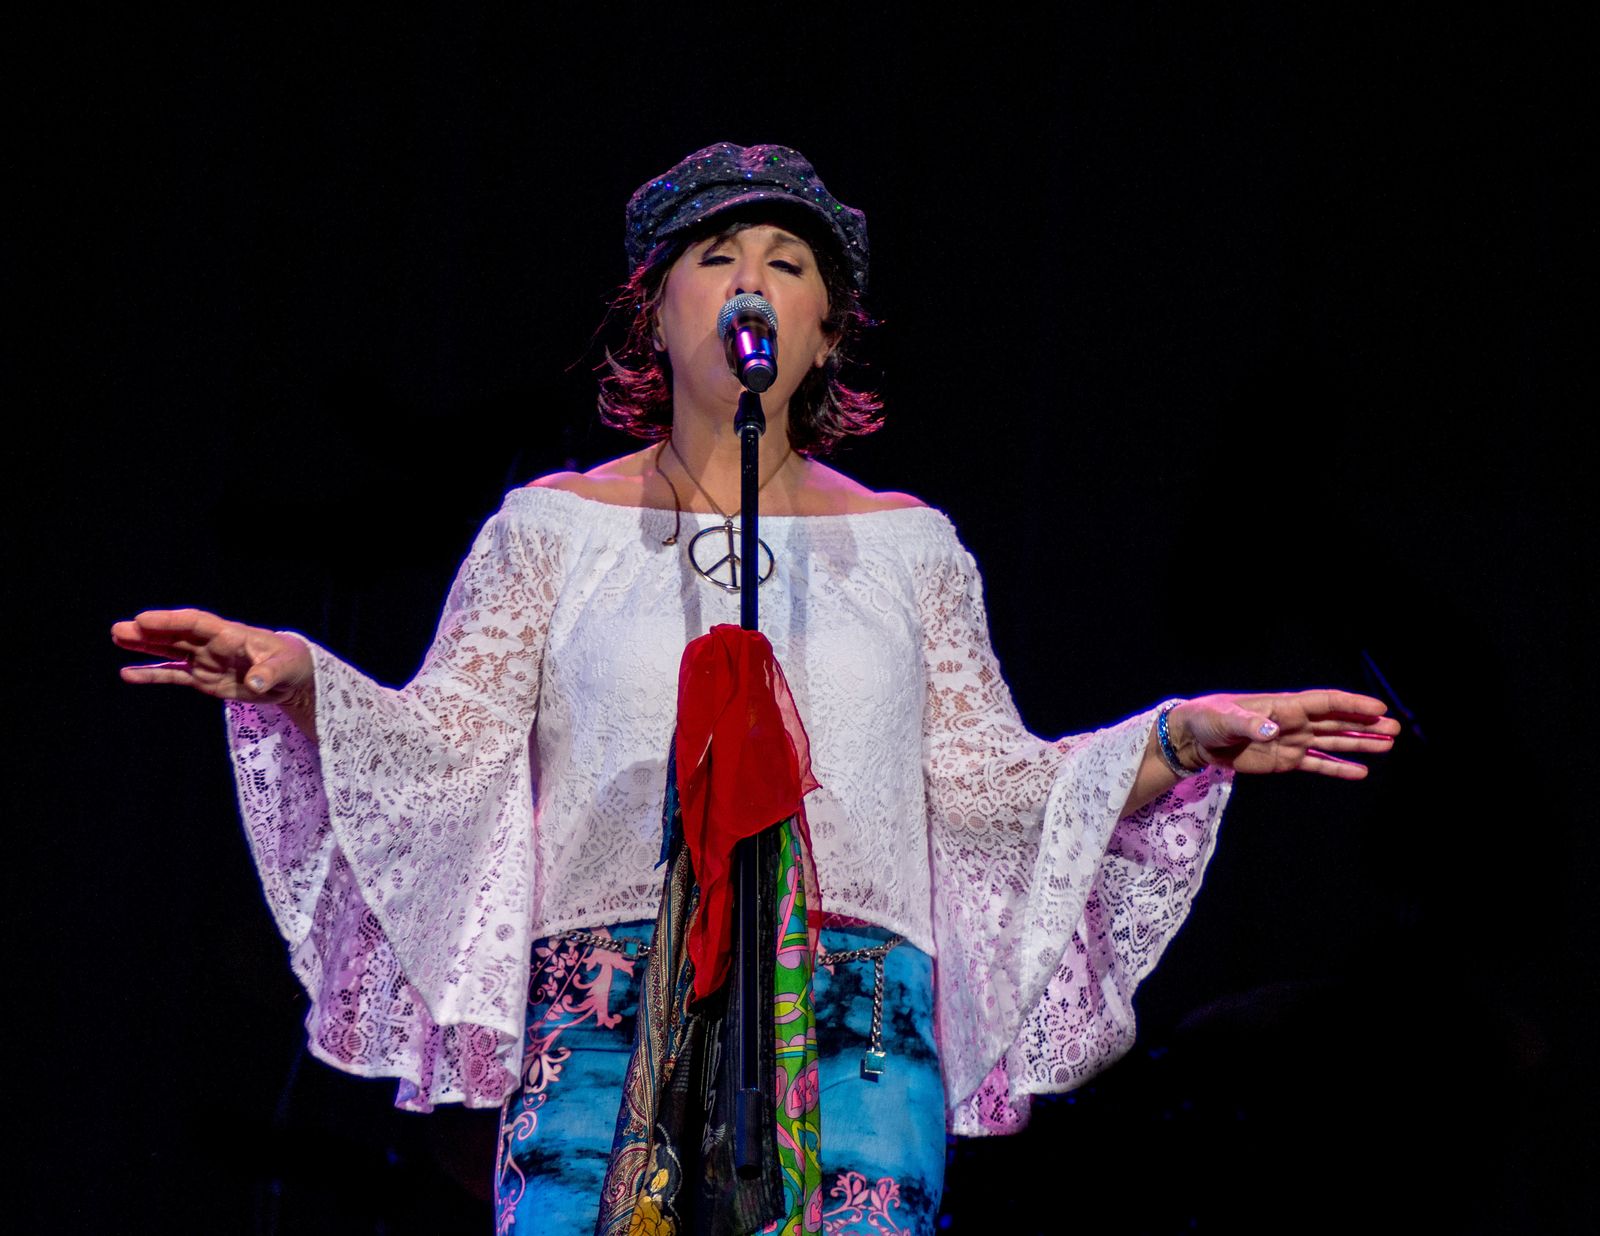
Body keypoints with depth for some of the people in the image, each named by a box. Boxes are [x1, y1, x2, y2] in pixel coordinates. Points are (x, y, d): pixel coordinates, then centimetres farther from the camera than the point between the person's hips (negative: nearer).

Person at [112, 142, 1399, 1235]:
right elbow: (447, 743, 5)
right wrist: (295, 677, -12)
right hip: (608, 1028, -1)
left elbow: (988, 783, 12)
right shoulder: (557, 527, 12)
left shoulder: (907, 547, 16)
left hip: (852, 1040, 1)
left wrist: (1182, 740, 1)